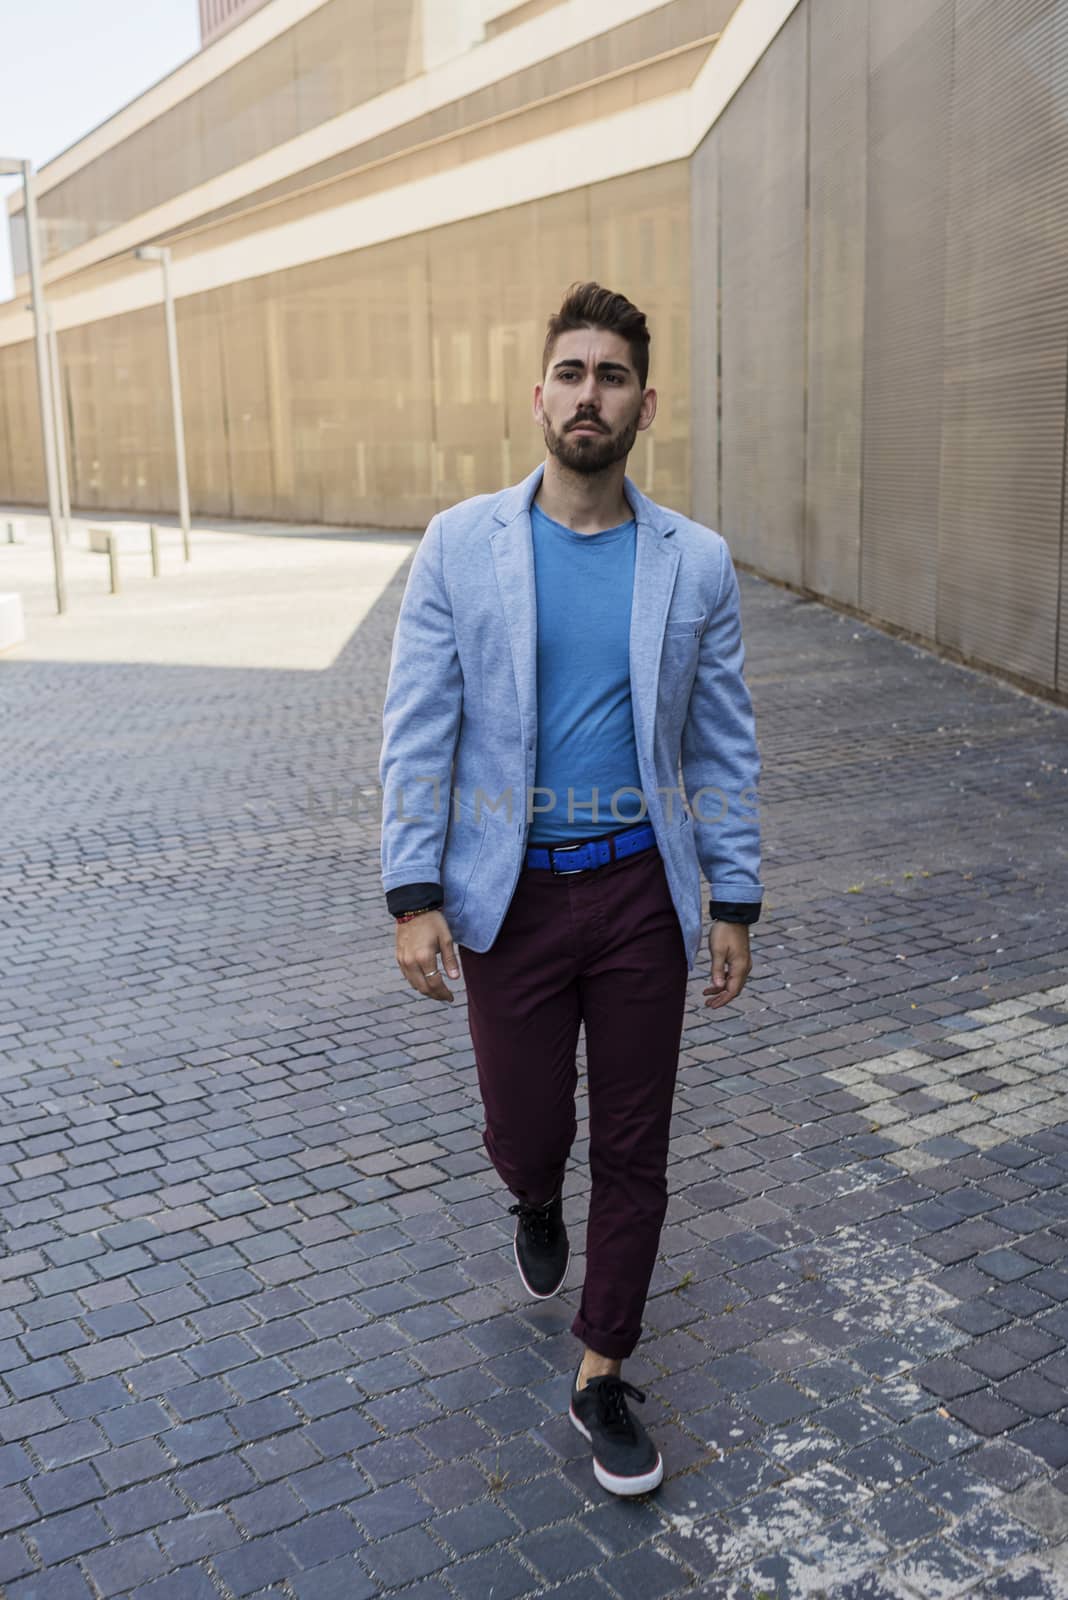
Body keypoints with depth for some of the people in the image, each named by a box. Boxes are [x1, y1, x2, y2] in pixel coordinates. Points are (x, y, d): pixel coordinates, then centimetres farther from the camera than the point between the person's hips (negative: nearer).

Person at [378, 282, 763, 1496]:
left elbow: (724, 746, 5)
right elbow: (417, 731, -5)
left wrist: (734, 905, 3)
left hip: (643, 893, 1)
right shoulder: (461, 545, -3)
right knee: (525, 1132, 9)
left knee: (633, 1152, 8)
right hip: (510, 896, -1)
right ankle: (536, 1205, 49)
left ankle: (602, 1380, 27)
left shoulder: (695, 563, 0)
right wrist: (414, 898, -10)